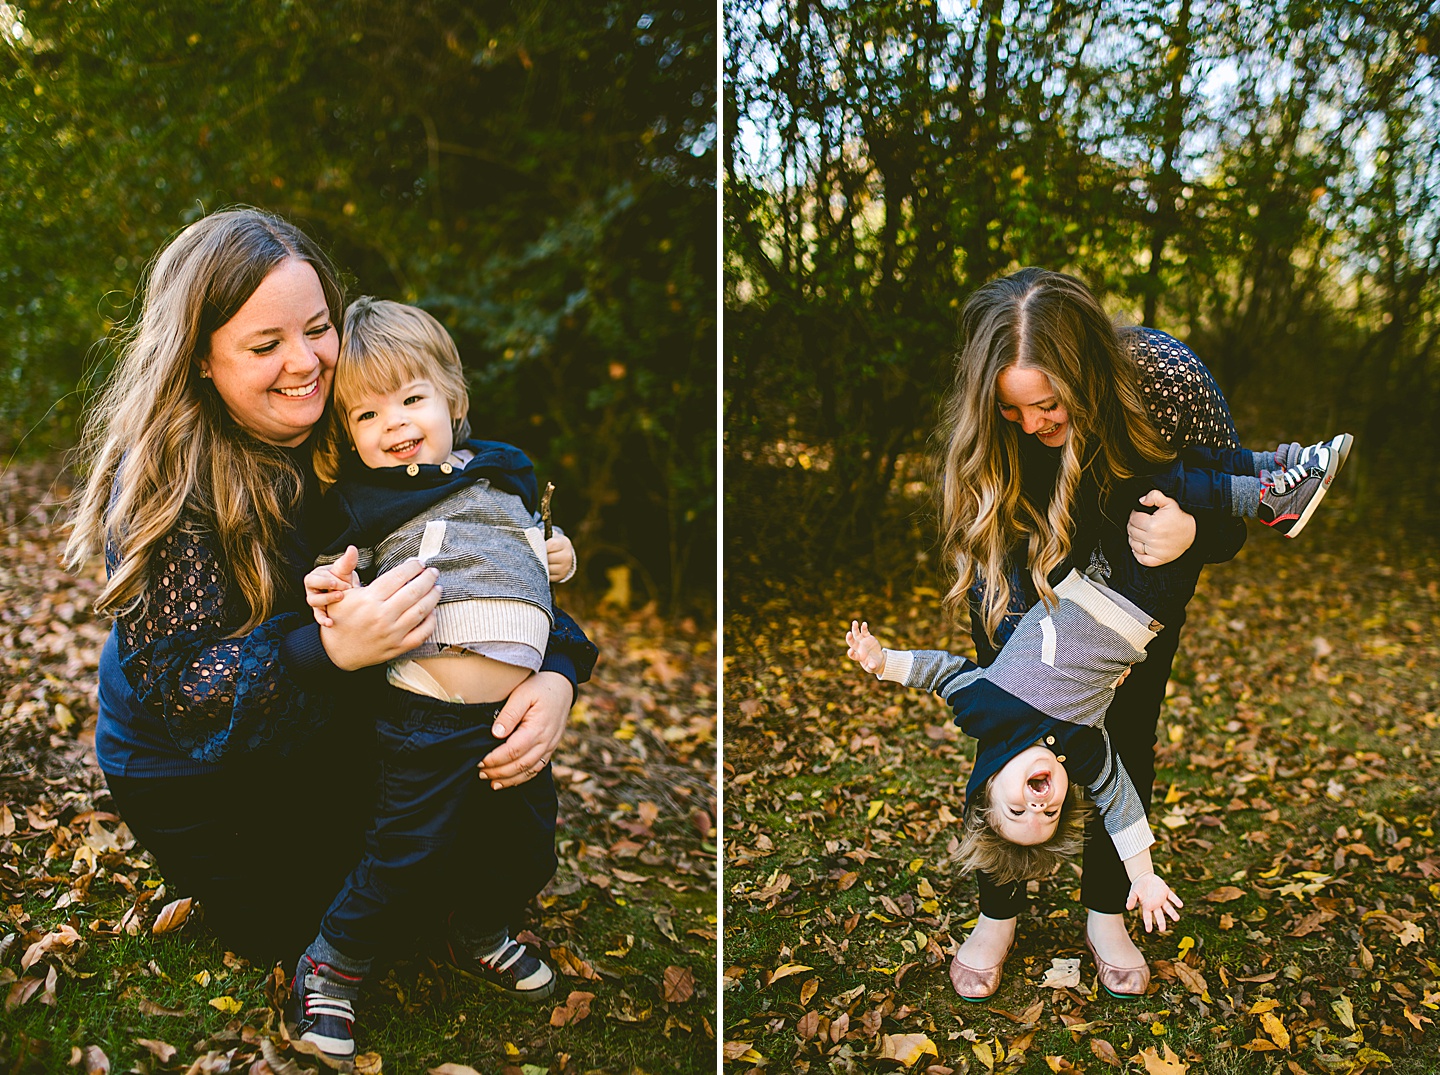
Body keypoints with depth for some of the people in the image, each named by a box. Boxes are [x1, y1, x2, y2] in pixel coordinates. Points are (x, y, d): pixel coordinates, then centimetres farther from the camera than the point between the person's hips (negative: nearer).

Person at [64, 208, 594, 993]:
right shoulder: (164, 482, -25)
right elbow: (174, 688, -27)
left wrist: (555, 672, -30)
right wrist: (333, 649, -44)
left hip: (347, 728, 4)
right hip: (200, 774, -4)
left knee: (516, 809, -7)